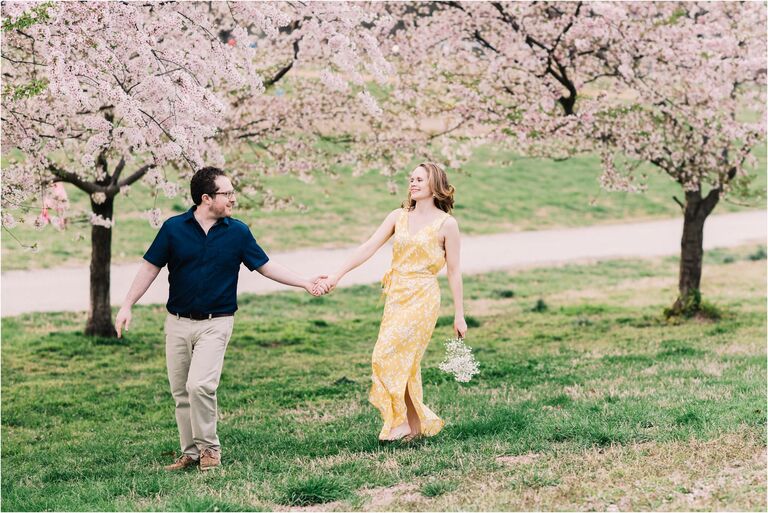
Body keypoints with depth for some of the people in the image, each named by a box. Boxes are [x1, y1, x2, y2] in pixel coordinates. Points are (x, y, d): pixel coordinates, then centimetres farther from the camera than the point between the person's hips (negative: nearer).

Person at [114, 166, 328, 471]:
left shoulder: (237, 232, -2)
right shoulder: (174, 228, -4)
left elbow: (265, 266, 6)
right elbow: (150, 268, 3)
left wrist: (305, 283, 0)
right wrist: (127, 306, -2)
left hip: (216, 323, -2)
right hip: (178, 322, 2)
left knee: (200, 385, -18)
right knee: (181, 392, 7)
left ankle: (209, 448, 0)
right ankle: (191, 452, 20)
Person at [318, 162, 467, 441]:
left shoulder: (446, 224, -3)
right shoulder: (398, 217, 9)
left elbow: (454, 271, -1)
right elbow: (368, 247, 3)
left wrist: (459, 314, -1)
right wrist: (337, 276, -7)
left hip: (422, 298, -6)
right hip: (395, 296, 6)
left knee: (389, 356, -14)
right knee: (404, 361, 7)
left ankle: (402, 421, -3)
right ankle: (418, 424, 18)